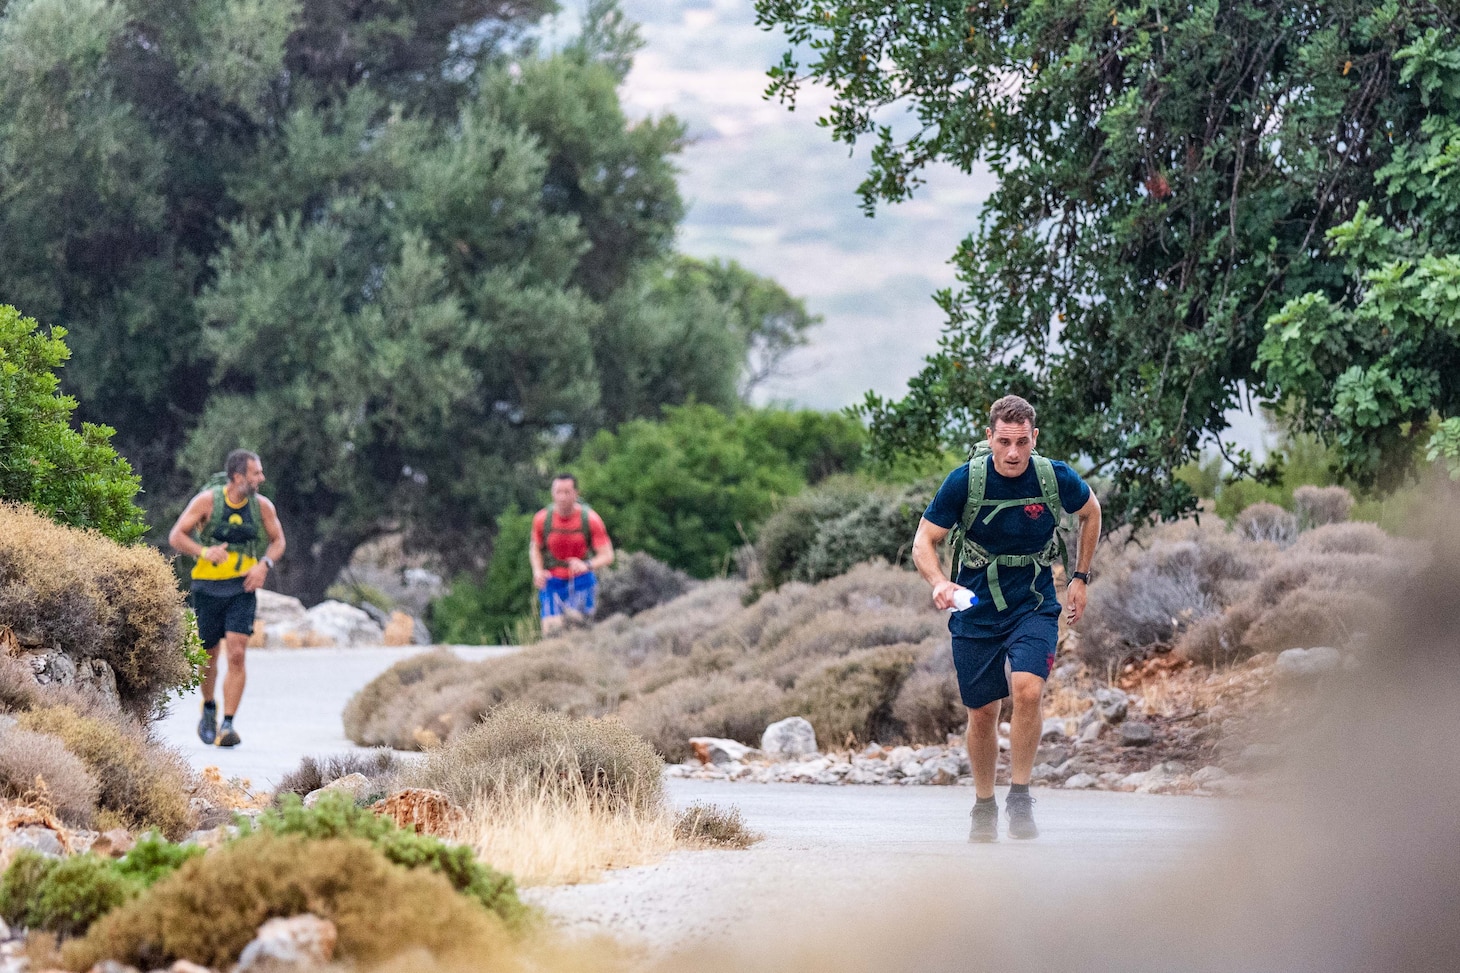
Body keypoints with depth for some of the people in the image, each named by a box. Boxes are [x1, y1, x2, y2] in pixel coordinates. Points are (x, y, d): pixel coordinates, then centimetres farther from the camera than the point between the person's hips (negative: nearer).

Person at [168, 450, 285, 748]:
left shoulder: (262, 506, 0)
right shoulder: (207, 501, -8)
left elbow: (278, 540, 14)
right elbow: (176, 536, -8)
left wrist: (264, 564, -6)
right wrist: (204, 552, -25)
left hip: (242, 589, 1)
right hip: (207, 587, -1)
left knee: (236, 654, -15)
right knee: (207, 655, 10)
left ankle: (228, 724, -14)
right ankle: (208, 709, 38)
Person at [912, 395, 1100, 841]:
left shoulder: (1056, 478, -12)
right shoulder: (964, 481, -15)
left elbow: (1090, 512, 11)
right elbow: (924, 541, -8)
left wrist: (1080, 577, 11)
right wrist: (939, 583, -28)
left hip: (1034, 606, -1)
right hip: (976, 610, 1)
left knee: (1027, 690, -24)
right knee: (982, 713, 7)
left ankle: (1020, 798, -9)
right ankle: (984, 807, 29)